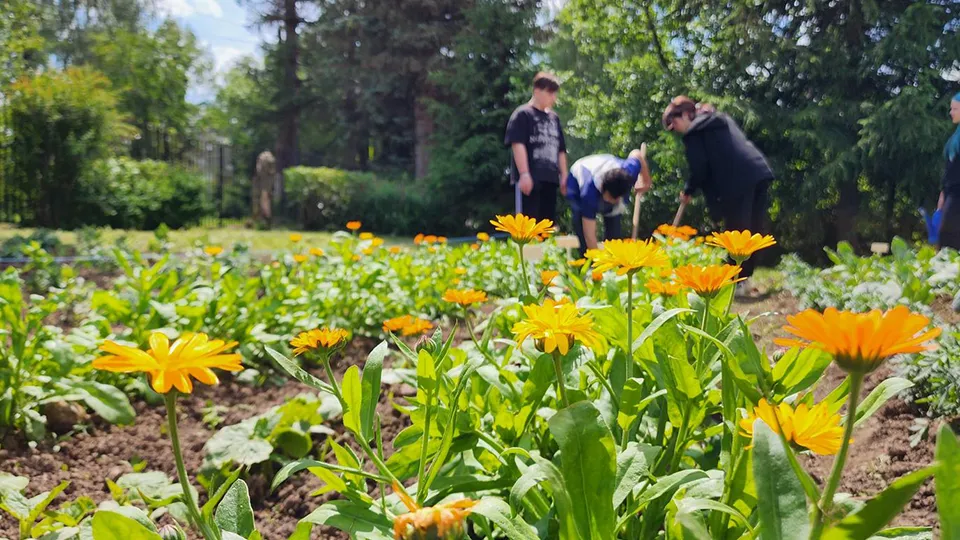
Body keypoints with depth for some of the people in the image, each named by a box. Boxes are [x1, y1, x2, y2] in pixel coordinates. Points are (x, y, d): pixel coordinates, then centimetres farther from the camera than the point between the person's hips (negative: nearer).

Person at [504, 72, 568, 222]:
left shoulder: (554, 118, 20)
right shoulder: (523, 114, -2)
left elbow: (560, 150, 23)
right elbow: (518, 145, -12)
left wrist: (564, 176, 18)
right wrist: (524, 174, -20)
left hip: (550, 178, 7)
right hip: (530, 178, -7)